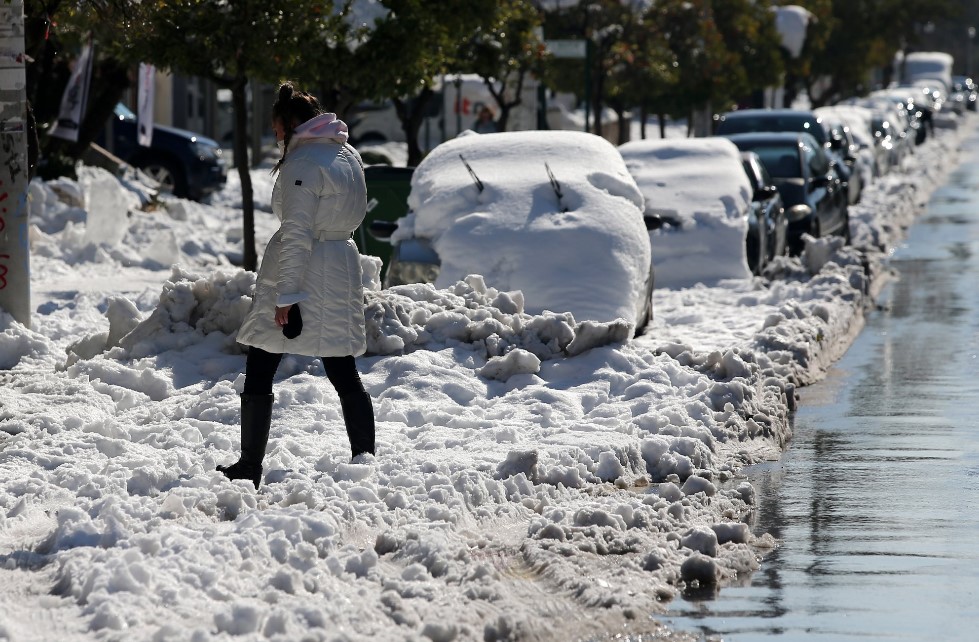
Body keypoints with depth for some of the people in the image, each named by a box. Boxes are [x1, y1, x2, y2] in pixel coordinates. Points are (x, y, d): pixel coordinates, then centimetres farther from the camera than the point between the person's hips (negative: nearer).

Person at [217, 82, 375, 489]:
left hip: (301, 271, -8)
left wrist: (286, 294, -20)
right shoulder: (349, 157, 10)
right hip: (342, 269, 8)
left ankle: (250, 468, 6)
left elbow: (297, 233, -20)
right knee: (344, 375, 10)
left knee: (259, 372, 3)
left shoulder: (302, 163, -16)